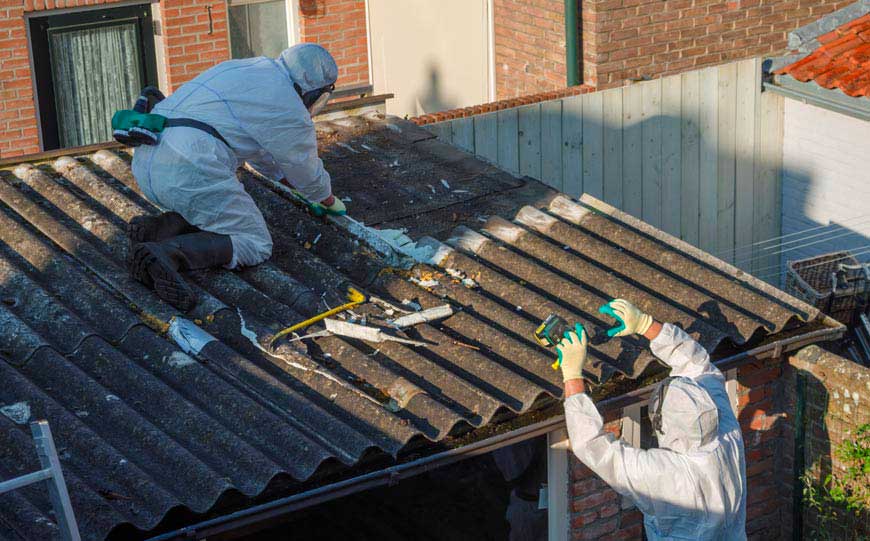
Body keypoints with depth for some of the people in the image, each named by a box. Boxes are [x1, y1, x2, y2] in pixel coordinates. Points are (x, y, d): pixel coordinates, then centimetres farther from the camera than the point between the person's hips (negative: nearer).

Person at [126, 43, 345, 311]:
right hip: (191, 169, -9)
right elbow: (306, 170, 18)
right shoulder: (289, 109, 3)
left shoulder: (243, 69, 28)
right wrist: (331, 202, 38)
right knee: (255, 245, -1)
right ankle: (166, 254, -22)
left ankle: (154, 229, 1)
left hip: (145, 162, 9)